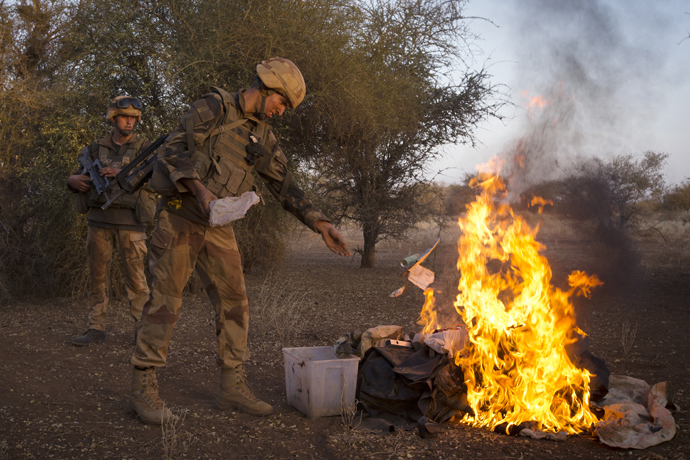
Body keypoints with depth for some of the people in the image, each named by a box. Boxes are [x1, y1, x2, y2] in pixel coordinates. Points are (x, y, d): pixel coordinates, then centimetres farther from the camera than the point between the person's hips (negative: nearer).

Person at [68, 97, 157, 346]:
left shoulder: (144, 148, 2)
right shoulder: (96, 148, 12)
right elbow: (80, 177, 18)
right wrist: (74, 181, -7)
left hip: (130, 221, -3)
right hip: (99, 219, 3)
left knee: (135, 277, -3)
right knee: (97, 275, 6)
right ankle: (96, 328, 14)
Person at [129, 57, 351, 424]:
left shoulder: (263, 137, 13)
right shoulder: (214, 107, -6)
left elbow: (284, 185, 15)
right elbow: (172, 149, -13)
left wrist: (320, 224, 7)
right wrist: (199, 189, -26)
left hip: (218, 227, 7)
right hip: (181, 217, -6)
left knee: (234, 301, 3)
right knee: (165, 301, -6)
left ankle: (232, 387, 12)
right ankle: (142, 387, 3)